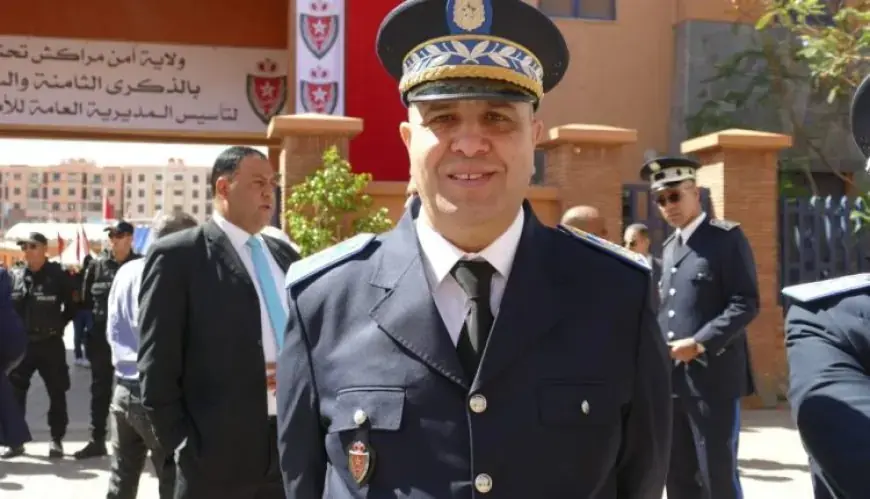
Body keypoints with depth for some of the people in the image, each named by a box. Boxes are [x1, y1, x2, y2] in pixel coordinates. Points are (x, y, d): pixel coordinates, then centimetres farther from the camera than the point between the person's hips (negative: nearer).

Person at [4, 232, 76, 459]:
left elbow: (72, 306, 1)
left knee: (57, 393, 5)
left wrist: (58, 325, -4)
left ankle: (56, 439, 16)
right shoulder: (14, 276, 3)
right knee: (15, 392, 4)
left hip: (50, 344, -3)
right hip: (22, 343, 3)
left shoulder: (59, 276, -5)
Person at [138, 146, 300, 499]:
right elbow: (157, 366, -7)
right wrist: (183, 443, -10)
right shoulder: (177, 255, -5)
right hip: (218, 451, -6)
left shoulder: (284, 255, 14)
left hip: (290, 444, 6)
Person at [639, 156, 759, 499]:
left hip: (713, 377, -7)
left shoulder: (727, 237, -4)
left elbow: (745, 303, -12)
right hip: (672, 380, 7)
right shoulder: (669, 247, 18)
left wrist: (699, 343, -20)